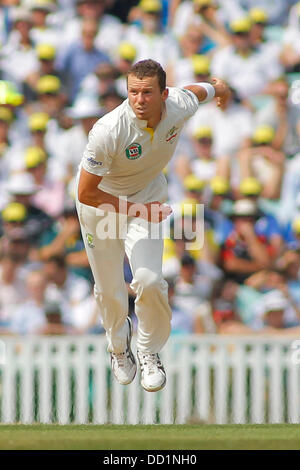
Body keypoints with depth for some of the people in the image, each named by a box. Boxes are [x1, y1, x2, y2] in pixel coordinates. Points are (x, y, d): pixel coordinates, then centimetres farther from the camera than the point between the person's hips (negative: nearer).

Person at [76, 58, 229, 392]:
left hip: (147, 195, 2)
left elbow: (197, 90, 4)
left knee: (148, 281, -17)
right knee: (109, 290, 8)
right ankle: (119, 348, 41)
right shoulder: (108, 131, -37)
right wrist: (137, 211, -25)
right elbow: (86, 193, -29)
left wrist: (218, 87, 27)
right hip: (101, 201, -2)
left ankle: (149, 352, 10)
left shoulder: (180, 106, -24)